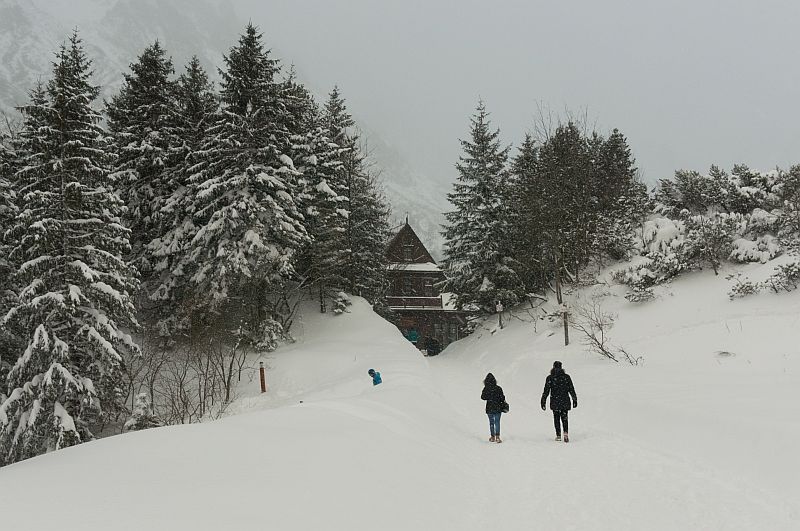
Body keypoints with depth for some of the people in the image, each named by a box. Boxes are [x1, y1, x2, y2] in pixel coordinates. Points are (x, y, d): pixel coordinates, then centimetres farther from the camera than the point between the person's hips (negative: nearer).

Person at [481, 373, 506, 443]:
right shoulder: (498, 388, -9)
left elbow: (483, 397, -3)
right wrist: (503, 402, 14)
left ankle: (493, 437, 15)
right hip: (498, 408, 0)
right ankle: (497, 437, -3)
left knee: (491, 422, 11)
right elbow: (502, 398, -6)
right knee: (497, 422, 6)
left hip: (489, 408, 0)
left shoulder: (486, 389, -11)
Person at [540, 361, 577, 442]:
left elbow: (546, 391, -4)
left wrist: (543, 402, 1)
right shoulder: (566, 377, 0)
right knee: (565, 418, 7)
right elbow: (571, 389, 4)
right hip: (565, 402, 1)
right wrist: (575, 400, 12)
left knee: (556, 418, 10)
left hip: (555, 402, -1)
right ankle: (566, 433, -15)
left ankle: (558, 435, 7)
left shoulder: (550, 378, -4)